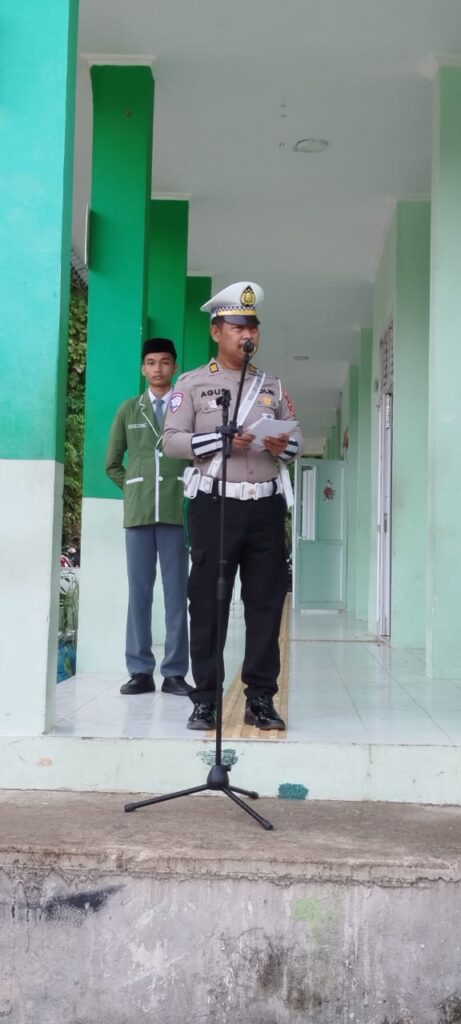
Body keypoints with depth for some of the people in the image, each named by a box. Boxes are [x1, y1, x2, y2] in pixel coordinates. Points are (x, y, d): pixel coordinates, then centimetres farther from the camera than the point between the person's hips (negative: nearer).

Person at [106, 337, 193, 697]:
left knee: (177, 592, 0)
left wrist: (191, 490, -4)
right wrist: (135, 488, 7)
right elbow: (112, 464, 16)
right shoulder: (129, 409, 12)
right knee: (139, 591, 3)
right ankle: (140, 671, 8)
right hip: (138, 511, 2)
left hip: (177, 511, -2)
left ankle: (175, 672, 4)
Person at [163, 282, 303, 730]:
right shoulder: (192, 383, 4)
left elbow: (296, 436, 16)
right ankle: (205, 700, 8)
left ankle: (260, 699, 12)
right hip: (215, 506, -3)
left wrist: (284, 446, -7)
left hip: (266, 507, 4)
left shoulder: (272, 386, 16)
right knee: (208, 604, 0)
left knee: (266, 603, 4)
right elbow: (172, 440, -4)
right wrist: (222, 441, -16)